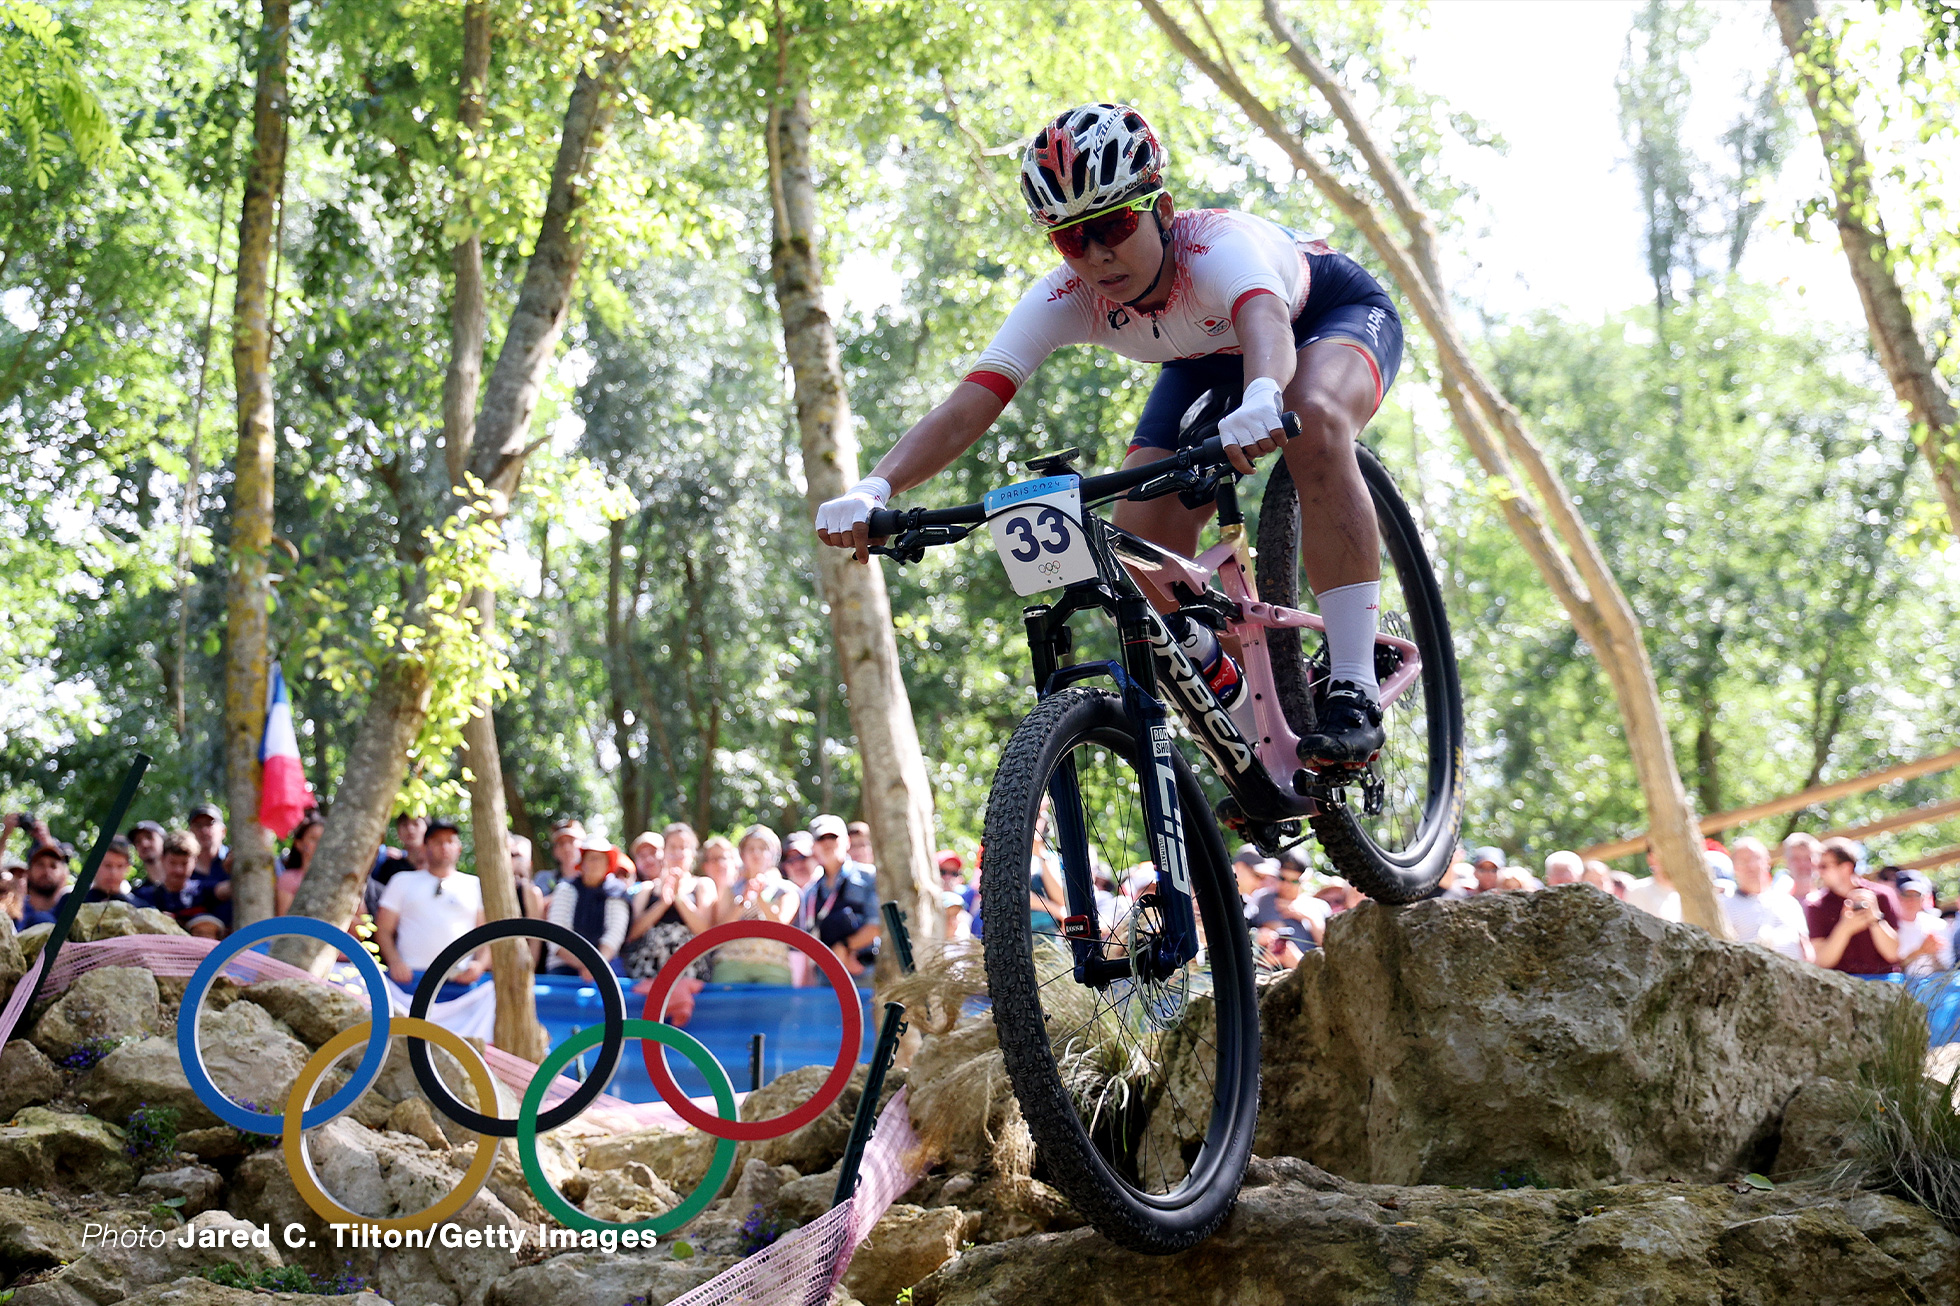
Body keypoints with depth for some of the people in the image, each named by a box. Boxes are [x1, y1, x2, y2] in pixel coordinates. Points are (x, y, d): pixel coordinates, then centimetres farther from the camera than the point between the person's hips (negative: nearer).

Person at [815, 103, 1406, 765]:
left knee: (1314, 422, -40)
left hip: (1338, 314, -5)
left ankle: (1355, 693, -35)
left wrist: (1261, 399, -87)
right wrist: (875, 488, -55)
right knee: (1141, 530, -17)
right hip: (1209, 359, 5)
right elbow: (964, 409, -37)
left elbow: (1265, 322, -64)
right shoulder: (1066, 299, -29)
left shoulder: (1220, 245, -41)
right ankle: (1223, 686, 13)